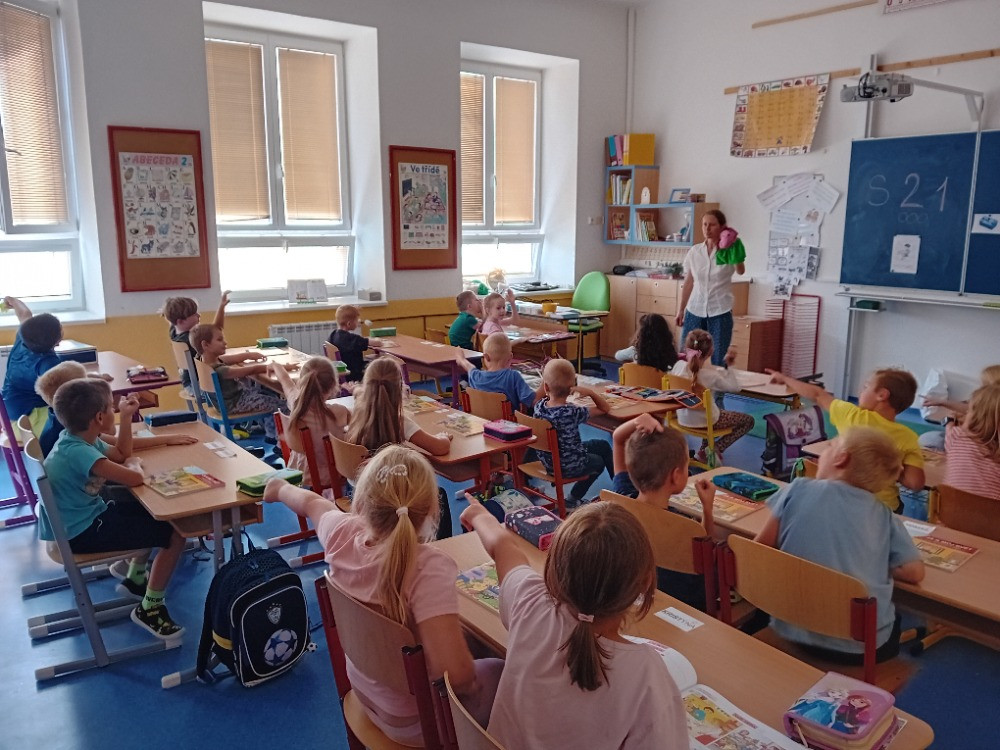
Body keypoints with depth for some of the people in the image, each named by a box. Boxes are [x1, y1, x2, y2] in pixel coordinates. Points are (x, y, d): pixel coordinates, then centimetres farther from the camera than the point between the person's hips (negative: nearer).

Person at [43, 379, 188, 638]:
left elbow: (121, 454, 16)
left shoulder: (80, 440, 1)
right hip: (81, 533, -10)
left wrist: (127, 418, 5)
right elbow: (135, 478, -34)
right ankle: (150, 608, 1)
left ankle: (136, 578, 34)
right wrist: (134, 463, -11)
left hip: (86, 516, 10)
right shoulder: (78, 452, -29)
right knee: (175, 533, -12)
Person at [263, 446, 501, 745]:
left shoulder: (342, 535, -19)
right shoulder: (427, 568, -38)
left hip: (365, 691, 6)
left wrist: (280, 488, 27)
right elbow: (455, 674, -43)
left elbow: (312, 502, 4)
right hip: (412, 721, -6)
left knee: (474, 645, 29)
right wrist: (469, 684, -19)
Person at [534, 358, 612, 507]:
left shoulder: (539, 406, -17)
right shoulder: (572, 412, -31)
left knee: (603, 445, 23)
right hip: (568, 466, -6)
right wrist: (590, 392, -24)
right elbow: (604, 408, -18)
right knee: (599, 462, 29)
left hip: (547, 462, 6)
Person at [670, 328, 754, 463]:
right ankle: (714, 450, 2)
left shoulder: (678, 365, -14)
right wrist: (727, 366, -12)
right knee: (748, 420, 13)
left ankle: (705, 449, 29)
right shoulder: (709, 375, -27)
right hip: (704, 421, -6)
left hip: (683, 417, 6)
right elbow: (735, 387, -18)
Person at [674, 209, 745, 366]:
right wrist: (681, 309, 15)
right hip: (695, 310, 3)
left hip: (720, 312, -3)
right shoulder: (694, 251, 4)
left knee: (718, 361, 1)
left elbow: (740, 271, -25)